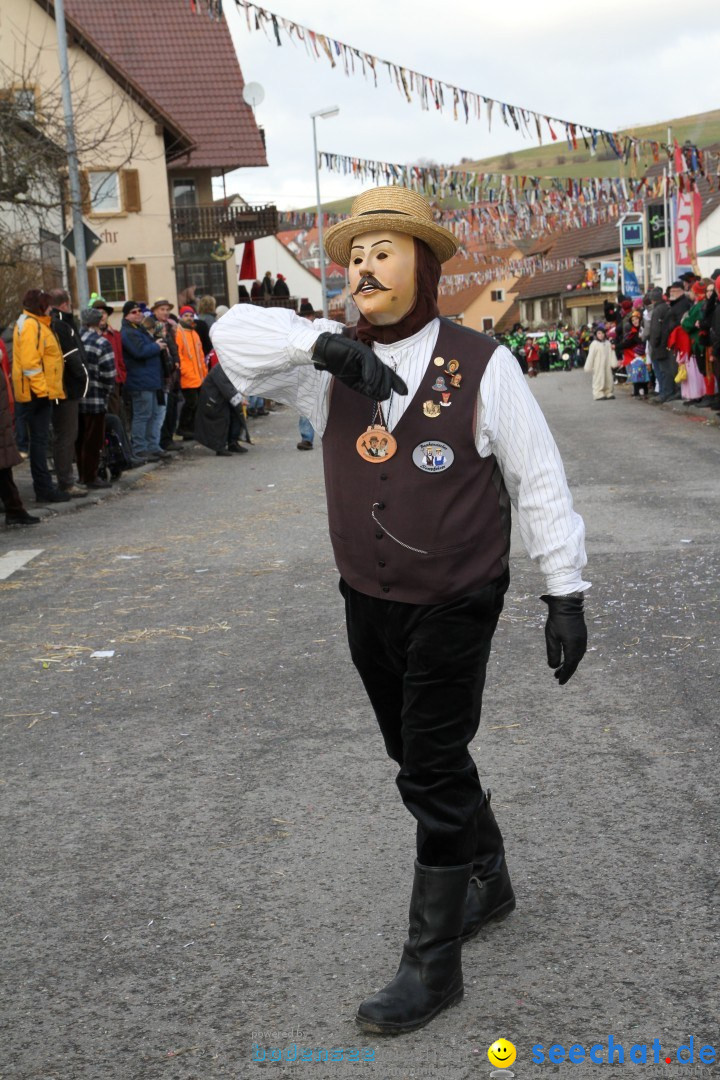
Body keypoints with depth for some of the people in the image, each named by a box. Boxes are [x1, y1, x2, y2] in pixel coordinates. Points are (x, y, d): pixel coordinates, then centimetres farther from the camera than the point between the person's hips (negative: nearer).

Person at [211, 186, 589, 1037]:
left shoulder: (481, 364, -12)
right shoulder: (334, 367, 0)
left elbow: (539, 480, -8)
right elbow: (234, 334, -9)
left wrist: (565, 593, -7)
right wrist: (323, 342, -26)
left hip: (455, 606, -5)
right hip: (368, 605, 5)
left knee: (432, 776, -2)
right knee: (422, 758, 19)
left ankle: (433, 961, 12)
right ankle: (487, 881, 43)